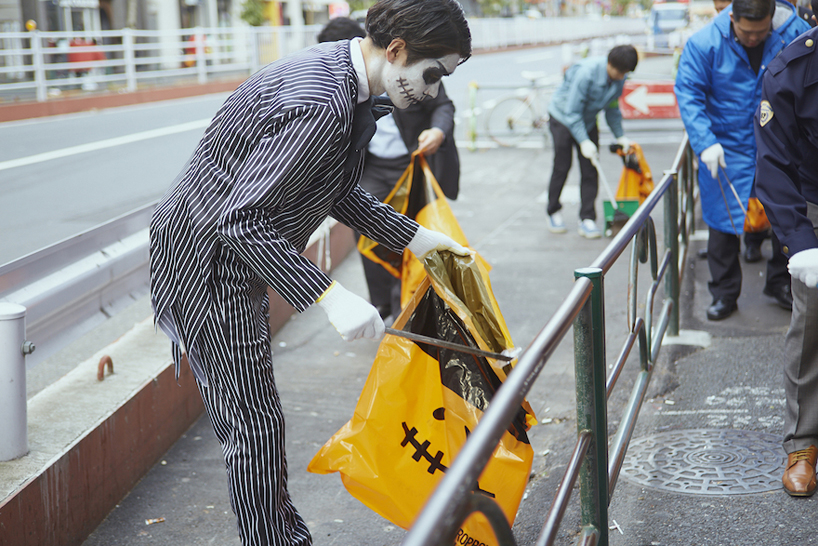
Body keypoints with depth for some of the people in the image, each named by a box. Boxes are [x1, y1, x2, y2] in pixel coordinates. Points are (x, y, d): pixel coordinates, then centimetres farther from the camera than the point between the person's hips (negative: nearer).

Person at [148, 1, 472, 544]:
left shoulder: (339, 72, 3)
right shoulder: (319, 104, -30)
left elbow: (338, 193, 15)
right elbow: (240, 220, -31)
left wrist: (413, 237, 11)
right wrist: (329, 295, -33)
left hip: (236, 258, 10)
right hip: (210, 268, -10)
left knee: (247, 418, 20)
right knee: (255, 423, 0)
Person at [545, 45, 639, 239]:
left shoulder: (619, 79, -11)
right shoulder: (586, 72, -31)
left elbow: (612, 109, 6)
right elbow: (572, 111, -29)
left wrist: (620, 136, 1)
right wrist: (584, 141, -32)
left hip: (588, 121, 5)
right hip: (562, 117, -5)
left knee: (590, 171, -3)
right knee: (562, 167, -2)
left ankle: (587, 220, 1)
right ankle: (553, 213, 16)